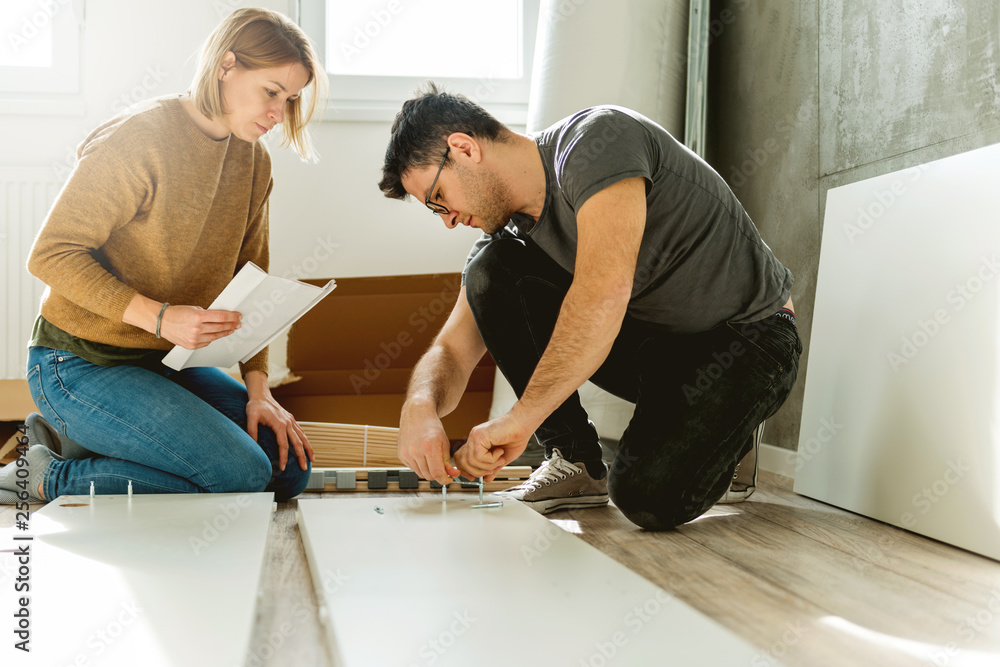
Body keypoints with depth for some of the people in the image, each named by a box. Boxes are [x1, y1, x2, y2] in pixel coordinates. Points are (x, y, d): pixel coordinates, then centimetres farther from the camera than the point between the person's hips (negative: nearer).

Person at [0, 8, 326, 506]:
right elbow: (51, 255, -19)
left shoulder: (253, 162, 5)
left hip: (165, 362, 8)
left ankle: (78, 441, 6)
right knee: (242, 474, -20)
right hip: (79, 364, -8)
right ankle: (49, 479, -5)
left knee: (290, 467, 0)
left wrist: (258, 388, -4)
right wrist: (159, 316, -30)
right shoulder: (140, 138, -18)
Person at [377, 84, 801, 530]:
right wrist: (420, 407, -24)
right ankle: (576, 462, -4)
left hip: (750, 332, -7)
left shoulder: (597, 140, -24)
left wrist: (521, 417, -39)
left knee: (647, 496, -30)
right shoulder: (511, 230, 0)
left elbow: (604, 294, -39)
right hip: (651, 339, 7)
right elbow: (451, 352, -1)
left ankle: (721, 430, 6)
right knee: (491, 268, -11)